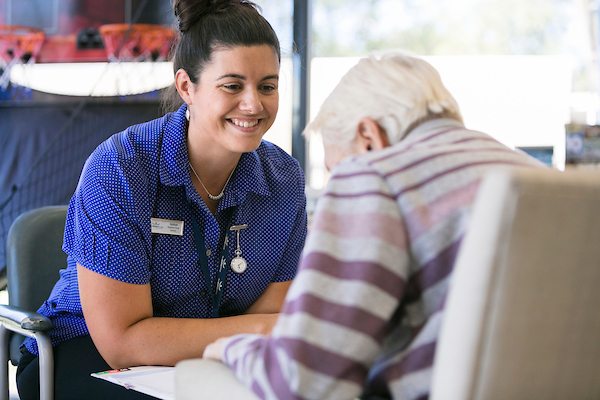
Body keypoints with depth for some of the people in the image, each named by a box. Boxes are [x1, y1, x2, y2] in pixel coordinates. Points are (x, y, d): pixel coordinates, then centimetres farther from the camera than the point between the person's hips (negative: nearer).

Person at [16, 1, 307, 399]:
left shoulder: (284, 179, -4)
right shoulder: (117, 170, -19)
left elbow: (271, 313, -5)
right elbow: (121, 340, -21)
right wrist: (260, 329, -27)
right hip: (84, 355, -3)